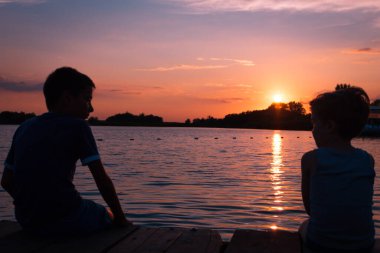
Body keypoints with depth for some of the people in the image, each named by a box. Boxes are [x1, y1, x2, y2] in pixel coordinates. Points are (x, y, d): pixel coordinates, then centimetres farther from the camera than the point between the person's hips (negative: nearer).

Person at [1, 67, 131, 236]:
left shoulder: (24, 128, 10)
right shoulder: (77, 126, -7)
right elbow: (102, 180, -9)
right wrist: (120, 218, 1)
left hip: (26, 222, 7)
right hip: (64, 221, -6)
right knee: (110, 216, 22)